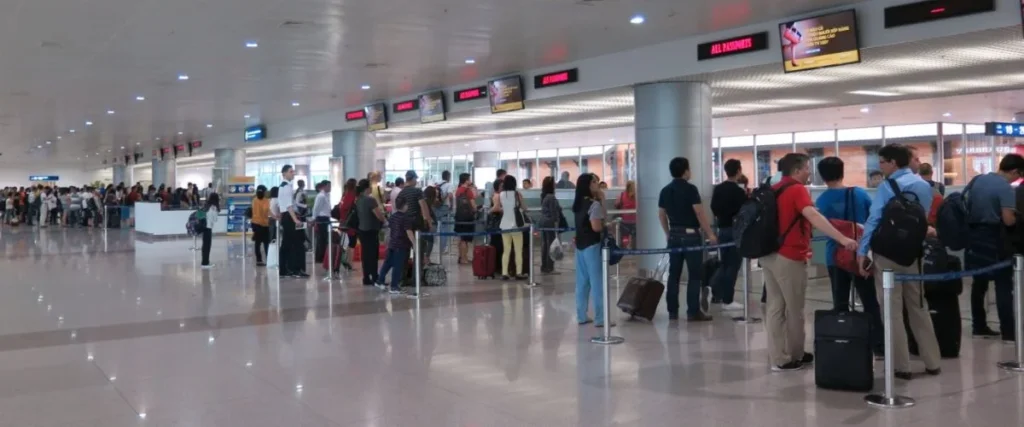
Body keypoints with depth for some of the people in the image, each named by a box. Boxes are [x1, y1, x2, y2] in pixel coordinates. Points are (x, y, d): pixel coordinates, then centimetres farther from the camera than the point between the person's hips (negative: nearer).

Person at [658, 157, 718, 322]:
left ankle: (672, 311, 11)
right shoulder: (690, 189, -11)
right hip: (691, 234, -6)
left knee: (674, 274, 8)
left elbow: (661, 215, 13)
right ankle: (693, 312, -2)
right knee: (695, 274, -1)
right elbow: (700, 213, -13)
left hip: (674, 235, 6)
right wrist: (710, 234, -6)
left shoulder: (665, 191, 8)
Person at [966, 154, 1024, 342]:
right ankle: (1008, 332, -2)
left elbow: (967, 206, 17)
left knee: (979, 283, 13)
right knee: (1004, 285, -2)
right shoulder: (1005, 187, -15)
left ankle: (979, 327, 19)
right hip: (994, 238, -7)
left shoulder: (977, 180, 8)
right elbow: (1008, 220, -19)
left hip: (974, 236, 7)